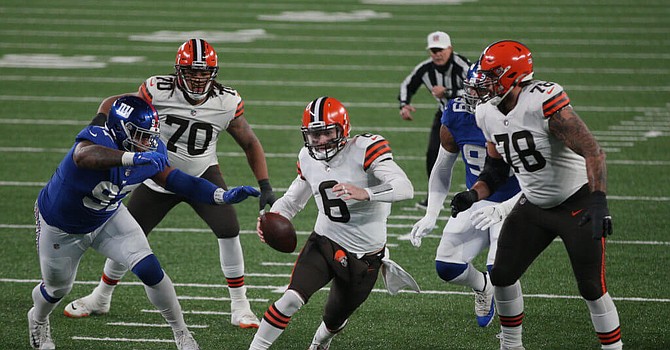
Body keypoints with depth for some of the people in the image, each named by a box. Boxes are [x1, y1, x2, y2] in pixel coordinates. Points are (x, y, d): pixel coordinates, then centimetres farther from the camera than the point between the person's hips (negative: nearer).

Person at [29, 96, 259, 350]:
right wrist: (134, 158, -78)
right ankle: (38, 320, 55)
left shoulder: (151, 153, -20)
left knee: (149, 270, -13)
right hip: (61, 227, -4)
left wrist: (223, 196, -20)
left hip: (108, 217, 4)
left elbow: (175, 180, -9)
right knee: (58, 288, 19)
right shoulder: (97, 138, -40)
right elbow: (83, 156, -64)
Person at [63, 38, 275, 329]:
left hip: (203, 175, 0)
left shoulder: (226, 103, -17)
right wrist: (99, 121, -32)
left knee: (228, 229, -22)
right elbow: (116, 103, -10)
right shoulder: (159, 92, -22)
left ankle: (239, 307, -9)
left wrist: (265, 185, -11)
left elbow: (250, 144, -4)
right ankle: (100, 298, 33)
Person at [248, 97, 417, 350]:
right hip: (323, 243, 3)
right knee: (292, 298, -24)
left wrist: (364, 193, -49)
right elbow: (292, 200, 16)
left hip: (363, 257, -3)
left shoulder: (364, 149, -20)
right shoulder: (308, 158, 0)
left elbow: (405, 188, -32)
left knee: (334, 321, 17)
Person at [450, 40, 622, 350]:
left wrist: (599, 204, -39)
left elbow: (592, 151, -30)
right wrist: (473, 195, -8)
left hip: (578, 205, -8)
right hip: (534, 206, 8)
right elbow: (496, 170, 12)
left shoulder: (544, 102, -28)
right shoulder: (489, 115, -1)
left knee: (592, 289, -8)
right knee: (502, 276, 6)